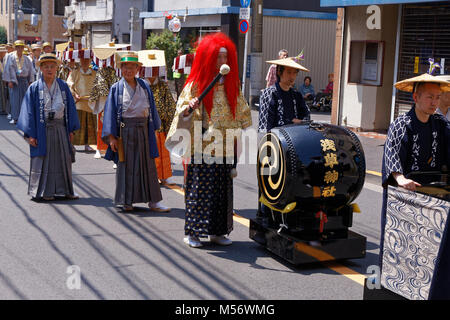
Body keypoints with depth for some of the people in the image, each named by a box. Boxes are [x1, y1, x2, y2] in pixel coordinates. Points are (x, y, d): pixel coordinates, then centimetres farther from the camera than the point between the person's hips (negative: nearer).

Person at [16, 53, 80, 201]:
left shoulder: (63, 86, 5)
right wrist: (30, 134, -10)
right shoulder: (34, 88, -3)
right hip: (42, 129, -3)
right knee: (43, 160, 3)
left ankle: (64, 190, 20)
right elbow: (29, 111, -4)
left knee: (63, 160, 8)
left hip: (60, 128, 3)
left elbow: (70, 107, 8)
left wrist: (71, 129, 4)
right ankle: (43, 192, 13)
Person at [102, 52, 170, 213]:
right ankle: (127, 201, 11)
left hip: (143, 130, 3)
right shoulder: (117, 88, 2)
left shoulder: (144, 86, 9)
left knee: (147, 164, 4)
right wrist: (111, 136, -8)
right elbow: (111, 112, -1)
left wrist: (153, 128, 9)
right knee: (126, 165, 2)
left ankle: (153, 201, 8)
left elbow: (151, 109, 14)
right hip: (125, 131, -2)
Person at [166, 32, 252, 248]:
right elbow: (182, 111, -7)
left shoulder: (231, 86, 11)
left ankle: (217, 232, 18)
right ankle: (192, 233, 7)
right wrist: (188, 109, -28)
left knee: (222, 190, 8)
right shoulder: (196, 85, -4)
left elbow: (241, 115, 17)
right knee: (199, 190, -3)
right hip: (202, 148, -5)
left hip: (224, 149, 5)